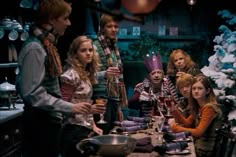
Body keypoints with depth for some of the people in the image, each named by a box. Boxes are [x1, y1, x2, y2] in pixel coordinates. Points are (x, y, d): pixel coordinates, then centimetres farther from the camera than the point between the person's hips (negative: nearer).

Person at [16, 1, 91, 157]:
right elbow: (32, 92, -23)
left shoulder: (48, 44, 10)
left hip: (50, 119, 9)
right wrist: (70, 107, -21)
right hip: (39, 122, -9)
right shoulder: (35, 47, -17)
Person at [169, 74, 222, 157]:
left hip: (204, 149, -7)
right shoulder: (198, 106, 5)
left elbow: (199, 132, -23)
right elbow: (187, 123, 6)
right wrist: (174, 110, -6)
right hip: (197, 143, 7)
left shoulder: (209, 107, -20)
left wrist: (176, 128, -17)